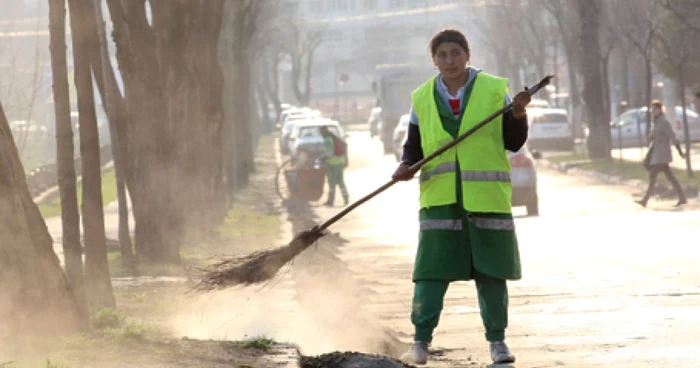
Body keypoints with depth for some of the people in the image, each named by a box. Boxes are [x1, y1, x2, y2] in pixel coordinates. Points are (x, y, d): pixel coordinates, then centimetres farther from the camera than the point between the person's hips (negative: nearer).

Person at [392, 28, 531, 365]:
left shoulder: (494, 90, 3)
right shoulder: (423, 98, 8)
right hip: (439, 196, 1)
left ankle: (497, 341, 15)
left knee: (491, 270, 4)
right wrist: (406, 165, -7)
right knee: (432, 268, -6)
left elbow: (514, 143, 4)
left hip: (486, 196, -1)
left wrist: (518, 114, -14)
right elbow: (414, 146, 14)